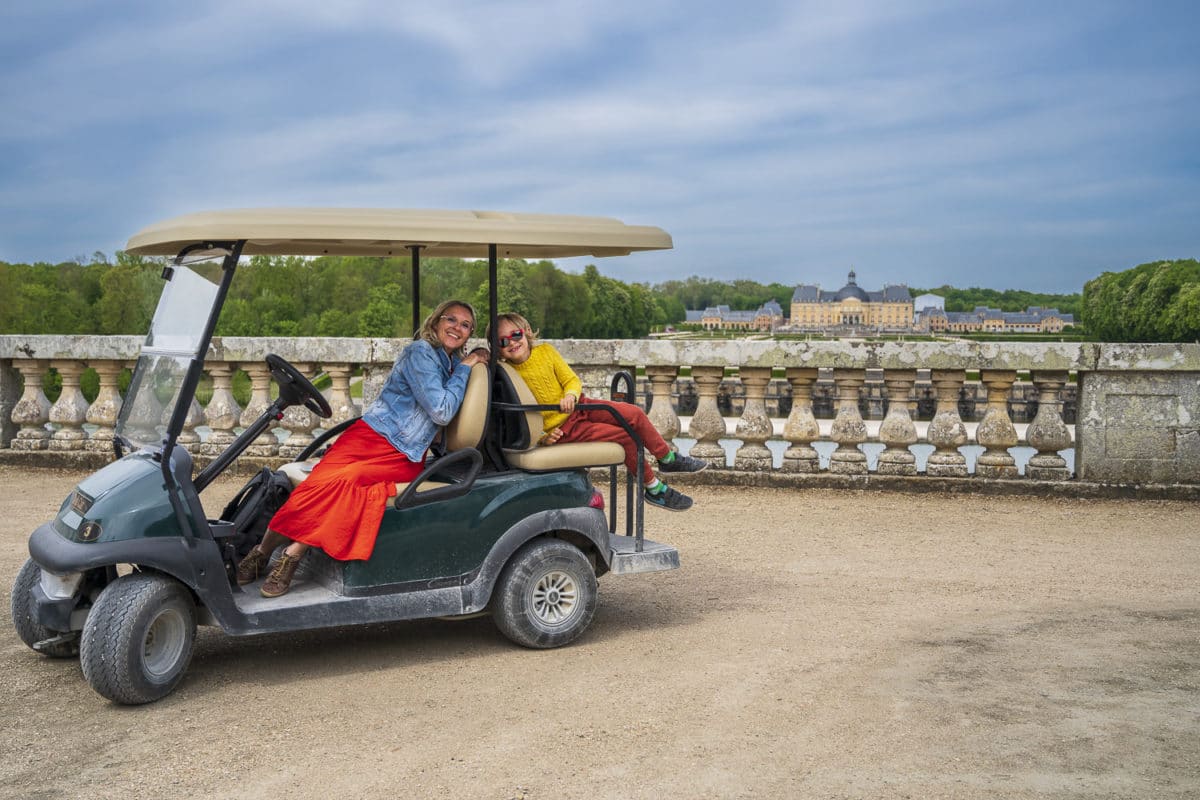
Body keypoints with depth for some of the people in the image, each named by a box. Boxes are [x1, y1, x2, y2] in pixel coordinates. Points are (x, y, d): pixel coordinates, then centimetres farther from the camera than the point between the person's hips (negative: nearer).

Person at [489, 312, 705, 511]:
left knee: (634, 414, -10)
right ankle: (655, 489, -1)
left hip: (577, 407, 5)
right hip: (562, 428, -5)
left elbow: (572, 380, 0)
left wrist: (570, 396, -23)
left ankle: (668, 458, 10)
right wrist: (541, 437, -22)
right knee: (624, 437, -16)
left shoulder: (545, 350, -2)